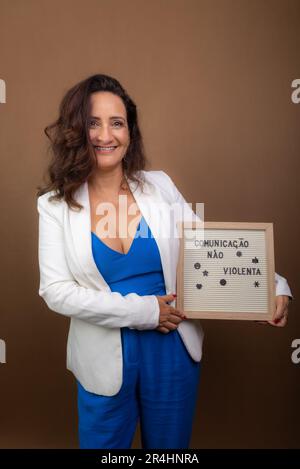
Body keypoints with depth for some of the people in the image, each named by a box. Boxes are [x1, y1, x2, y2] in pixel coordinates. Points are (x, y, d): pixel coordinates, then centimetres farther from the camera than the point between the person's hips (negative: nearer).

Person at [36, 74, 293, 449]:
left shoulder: (160, 185, -4)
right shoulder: (55, 205, -7)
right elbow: (55, 291, -12)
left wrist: (272, 285, -12)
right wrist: (140, 311, -18)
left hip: (174, 348, 2)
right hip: (104, 359, -1)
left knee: (170, 446, 23)